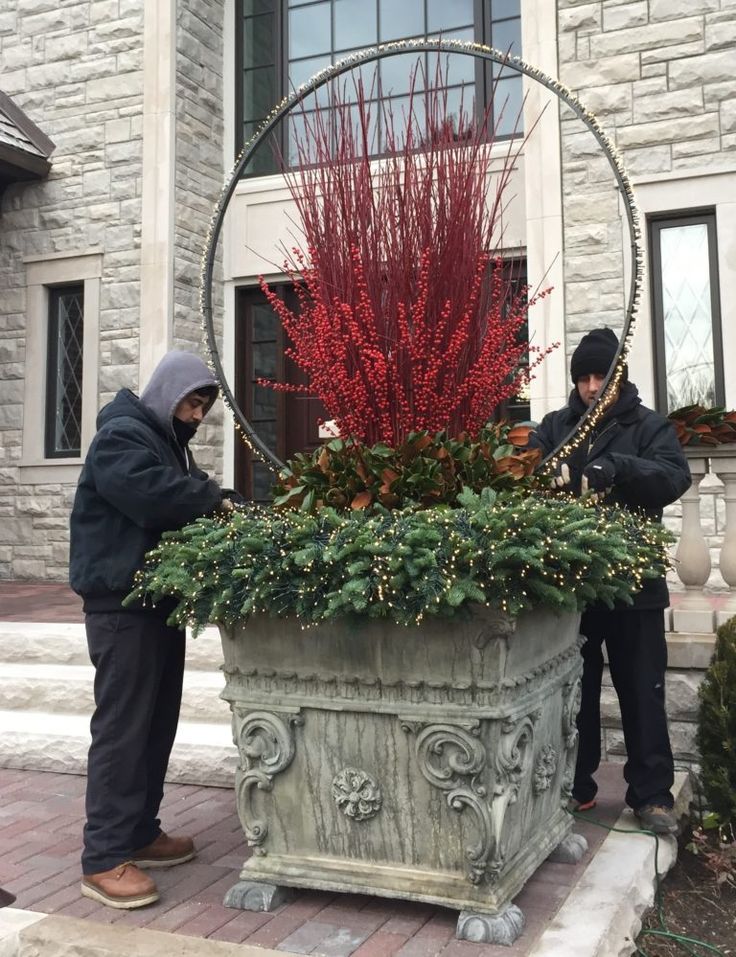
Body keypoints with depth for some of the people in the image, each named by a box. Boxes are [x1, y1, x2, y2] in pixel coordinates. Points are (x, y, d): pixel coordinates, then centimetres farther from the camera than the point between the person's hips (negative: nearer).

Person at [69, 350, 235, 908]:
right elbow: (153, 494, -27)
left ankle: (140, 833, 25)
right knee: (122, 726, -7)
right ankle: (104, 858, 1)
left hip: (158, 599, 10)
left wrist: (216, 506, -4)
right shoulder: (121, 436, -12)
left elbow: (179, 502, 15)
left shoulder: (168, 440, 19)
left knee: (157, 722, 14)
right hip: (122, 603, -10)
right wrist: (215, 501, -17)